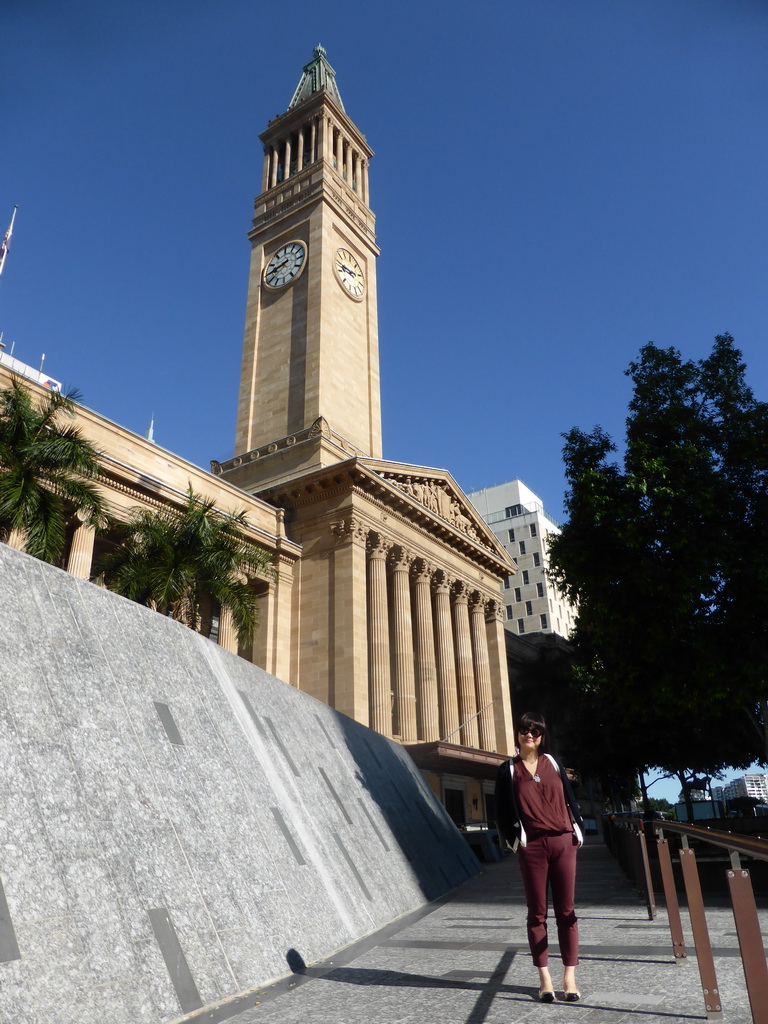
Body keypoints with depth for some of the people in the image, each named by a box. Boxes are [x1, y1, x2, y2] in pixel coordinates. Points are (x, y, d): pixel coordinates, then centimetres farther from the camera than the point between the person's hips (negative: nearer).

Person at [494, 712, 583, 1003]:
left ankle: (569, 976, 13)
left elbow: (569, 798, 12)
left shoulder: (552, 763, 9)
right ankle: (544, 977, 14)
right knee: (537, 913, 5)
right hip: (531, 847, -2)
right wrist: (516, 840, -1)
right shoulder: (508, 770, 3)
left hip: (563, 842, 2)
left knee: (566, 910, 5)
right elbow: (502, 811, 6)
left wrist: (578, 831, 6)